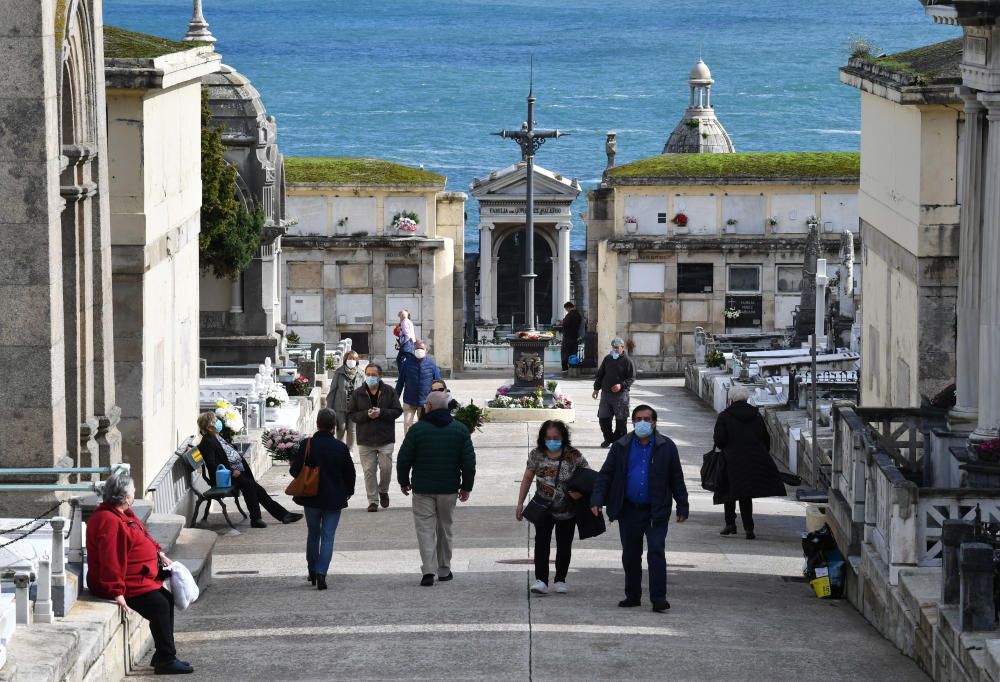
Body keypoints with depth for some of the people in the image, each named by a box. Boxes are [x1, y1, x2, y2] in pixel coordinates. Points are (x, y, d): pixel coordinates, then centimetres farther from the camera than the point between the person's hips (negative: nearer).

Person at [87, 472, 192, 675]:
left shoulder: (123, 514, 10)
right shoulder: (110, 522, -25)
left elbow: (143, 536, 25)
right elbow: (111, 561, -30)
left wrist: (158, 553, 11)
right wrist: (117, 593, -32)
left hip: (140, 578, 12)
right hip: (126, 583, -12)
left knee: (167, 599, 13)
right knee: (159, 605, -18)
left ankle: (164, 655, 18)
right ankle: (165, 660, -12)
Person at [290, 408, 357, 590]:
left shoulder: (306, 445, -11)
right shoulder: (341, 447, -9)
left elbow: (295, 470, -10)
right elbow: (350, 473, 0)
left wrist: (291, 464, 14)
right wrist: (348, 491, 18)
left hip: (311, 498, 1)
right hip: (334, 498, -1)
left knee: (313, 534, 19)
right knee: (328, 536, 2)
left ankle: (312, 571, 28)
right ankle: (321, 572, -10)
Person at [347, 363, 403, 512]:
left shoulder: (389, 392, 0)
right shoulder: (357, 394, 2)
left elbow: (398, 411, -2)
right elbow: (350, 414, 0)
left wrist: (381, 413, -18)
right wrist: (366, 415, -16)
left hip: (385, 438, -1)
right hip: (365, 440, 1)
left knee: (386, 467, -1)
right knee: (369, 471, 2)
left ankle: (383, 491, 27)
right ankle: (373, 500, 11)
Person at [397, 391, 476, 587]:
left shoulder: (417, 429, -7)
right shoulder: (460, 430, 0)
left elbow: (404, 458, -4)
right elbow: (469, 460, 1)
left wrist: (404, 481, 10)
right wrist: (466, 486, 9)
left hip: (423, 488, -3)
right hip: (449, 489, 3)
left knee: (425, 528, -1)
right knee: (445, 528, 15)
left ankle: (428, 570, -15)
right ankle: (444, 570, 21)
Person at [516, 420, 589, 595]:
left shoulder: (573, 456, -7)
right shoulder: (537, 455, -1)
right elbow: (527, 478, 7)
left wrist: (581, 491, -19)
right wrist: (520, 504, 6)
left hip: (567, 509, 0)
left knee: (564, 546, 8)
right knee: (541, 541, -16)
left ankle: (560, 580, 24)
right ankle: (541, 580, -20)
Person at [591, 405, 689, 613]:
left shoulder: (666, 447, 1)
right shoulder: (621, 447, 5)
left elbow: (677, 479, 5)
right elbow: (605, 474, 6)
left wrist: (682, 507, 3)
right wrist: (597, 500, -6)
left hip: (656, 511, -3)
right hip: (629, 510, 3)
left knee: (656, 552, -11)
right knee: (630, 554, 10)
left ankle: (658, 598, -11)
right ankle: (632, 595, 22)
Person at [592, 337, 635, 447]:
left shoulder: (627, 361, -4)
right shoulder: (607, 359, 11)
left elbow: (631, 377, -6)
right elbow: (600, 374, 18)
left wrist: (621, 385, -20)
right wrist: (596, 388, 14)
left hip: (620, 395, -5)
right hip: (606, 393, 5)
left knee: (620, 419, -2)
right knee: (603, 418, 4)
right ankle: (608, 438, 20)